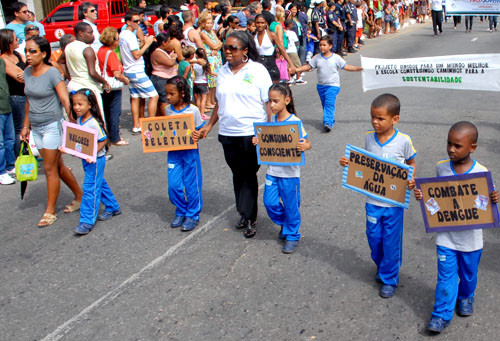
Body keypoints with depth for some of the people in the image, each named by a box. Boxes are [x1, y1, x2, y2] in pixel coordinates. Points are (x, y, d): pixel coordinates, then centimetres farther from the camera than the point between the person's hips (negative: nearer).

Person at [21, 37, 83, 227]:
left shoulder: (52, 73, -14)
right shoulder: (27, 72, 7)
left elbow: (65, 100, -19)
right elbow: (29, 100, 15)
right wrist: (26, 125, 16)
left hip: (52, 126, -7)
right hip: (36, 128, 7)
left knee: (50, 168, -2)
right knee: (58, 165, 14)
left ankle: (50, 211, 10)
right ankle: (79, 196, 29)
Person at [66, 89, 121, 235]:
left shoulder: (94, 123, -21)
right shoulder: (79, 120, 5)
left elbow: (103, 141, -19)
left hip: (95, 160, -9)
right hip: (85, 159, 9)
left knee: (90, 188, -7)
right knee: (100, 184, 19)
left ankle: (87, 222, -2)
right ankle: (112, 208, 36)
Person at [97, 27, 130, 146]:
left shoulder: (100, 50, 6)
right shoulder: (111, 53, -19)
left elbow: (100, 69, 12)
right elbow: (117, 74, -24)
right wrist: (125, 80, -9)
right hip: (113, 87, -9)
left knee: (106, 112, 17)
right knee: (115, 113, 1)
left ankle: (108, 136, 26)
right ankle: (115, 139, 6)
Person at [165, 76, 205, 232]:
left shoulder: (193, 110, -11)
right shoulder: (168, 110, 2)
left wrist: (196, 136, -24)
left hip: (190, 152, -4)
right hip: (173, 153, 4)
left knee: (191, 185, 5)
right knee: (174, 186, 4)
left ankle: (192, 216, 21)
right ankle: (181, 212, 26)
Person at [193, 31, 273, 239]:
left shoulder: (257, 70, -4)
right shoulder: (223, 72, 11)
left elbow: (269, 103, -6)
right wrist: (208, 126, 11)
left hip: (252, 133, -5)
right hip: (227, 134, 5)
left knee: (248, 175, 1)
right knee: (238, 174, 12)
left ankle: (249, 217, 11)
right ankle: (244, 212, 24)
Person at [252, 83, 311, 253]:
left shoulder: (295, 122, -13)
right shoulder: (271, 120, 4)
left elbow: (306, 143, -10)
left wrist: (304, 146, -33)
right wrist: (258, 142, -5)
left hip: (290, 172, -5)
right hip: (272, 171, 5)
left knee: (291, 206, 5)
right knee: (270, 202, 6)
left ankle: (292, 236, 25)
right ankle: (284, 223, 34)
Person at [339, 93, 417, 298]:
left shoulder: (403, 141, -14)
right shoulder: (369, 138, -4)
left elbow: (411, 163, 1)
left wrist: (411, 181, -17)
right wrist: (349, 163, -8)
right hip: (372, 200, 4)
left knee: (391, 242, 8)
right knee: (374, 237, 15)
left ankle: (389, 279, 27)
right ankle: (381, 267, 43)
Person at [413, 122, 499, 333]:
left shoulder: (481, 172, -14)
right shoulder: (441, 168, -8)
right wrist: (422, 195, -14)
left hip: (471, 237, 0)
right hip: (446, 235, 0)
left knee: (468, 274, 20)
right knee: (446, 275, 3)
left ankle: (465, 297, 49)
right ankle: (442, 314, 15)